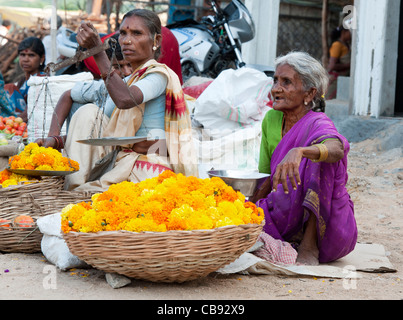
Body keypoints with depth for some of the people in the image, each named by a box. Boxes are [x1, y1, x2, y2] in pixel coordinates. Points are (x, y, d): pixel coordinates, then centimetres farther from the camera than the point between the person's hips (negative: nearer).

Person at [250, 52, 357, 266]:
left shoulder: (317, 124, -15)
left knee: (317, 156, -29)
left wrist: (298, 152, -59)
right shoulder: (271, 119, 4)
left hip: (328, 229, -4)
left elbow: (336, 149, -41)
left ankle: (310, 246, -26)